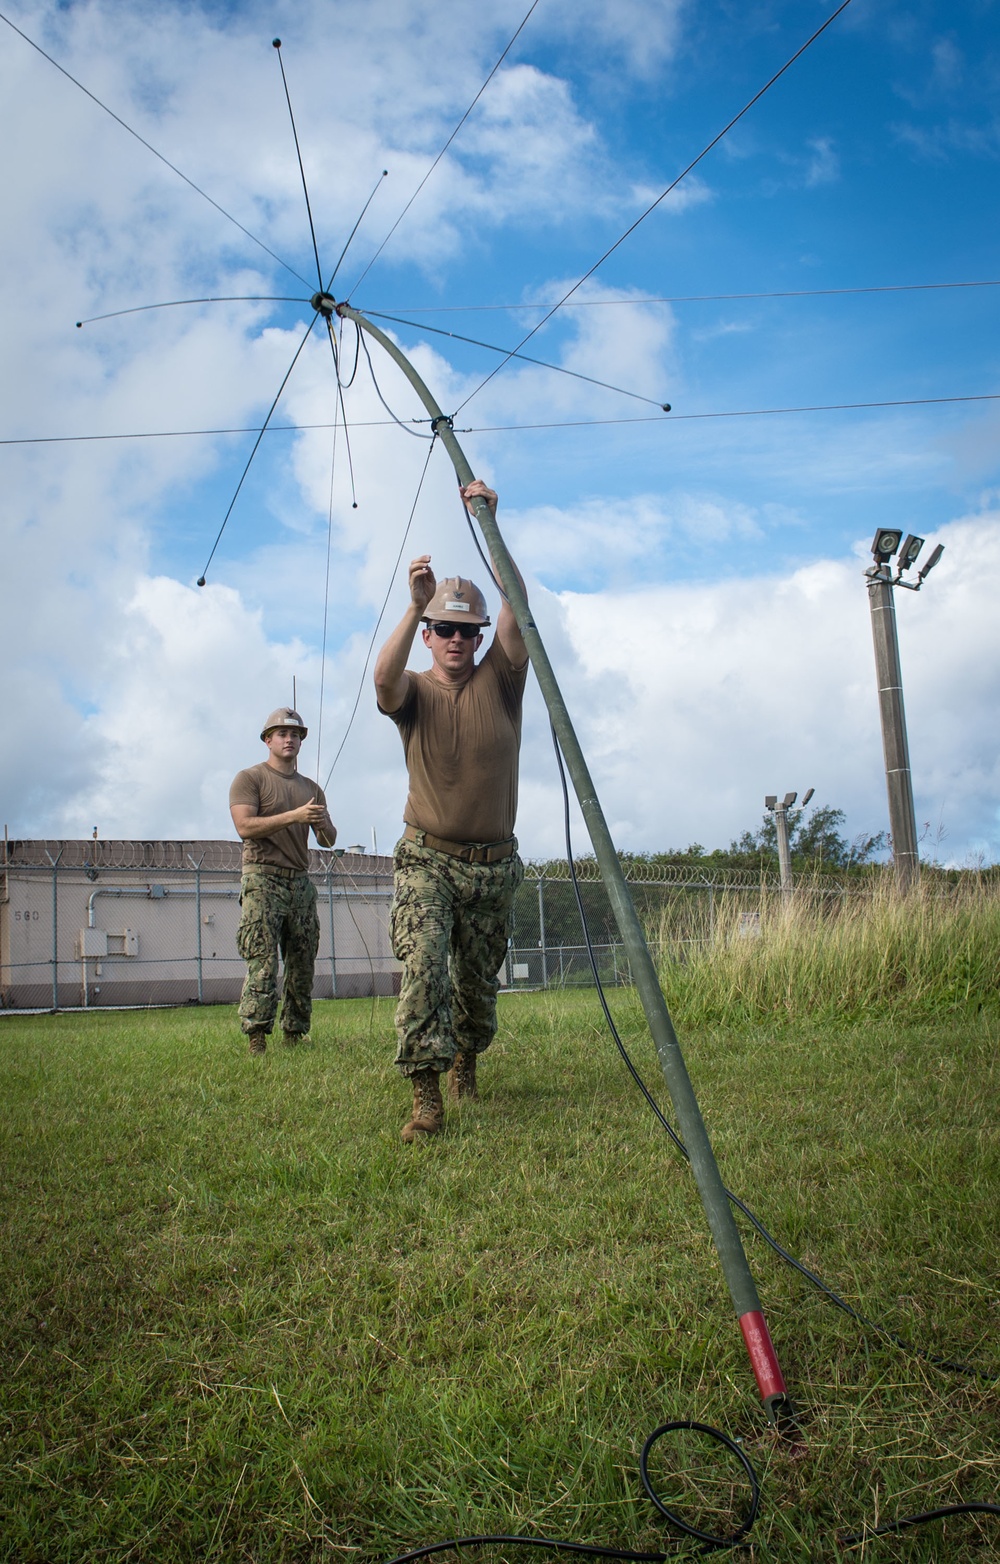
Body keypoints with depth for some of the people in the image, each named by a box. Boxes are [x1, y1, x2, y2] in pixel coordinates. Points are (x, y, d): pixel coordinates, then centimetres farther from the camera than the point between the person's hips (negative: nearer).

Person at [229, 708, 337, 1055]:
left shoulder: (311, 788, 20)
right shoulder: (249, 779, 3)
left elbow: (329, 841, 17)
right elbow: (245, 827, -12)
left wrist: (323, 824, -7)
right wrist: (294, 817, -18)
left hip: (300, 882, 6)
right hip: (262, 879, -6)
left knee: (302, 967, 4)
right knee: (262, 965, -13)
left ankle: (294, 1035, 11)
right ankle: (256, 1037, -13)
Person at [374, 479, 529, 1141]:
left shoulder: (500, 680, 3)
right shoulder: (413, 692, 1)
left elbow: (517, 610, -13)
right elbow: (383, 678, -24)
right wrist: (415, 607, -38)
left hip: (493, 862, 2)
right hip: (427, 858, -2)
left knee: (479, 982, 13)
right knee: (424, 964, -20)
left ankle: (466, 1058, 40)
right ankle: (427, 1097, -17)